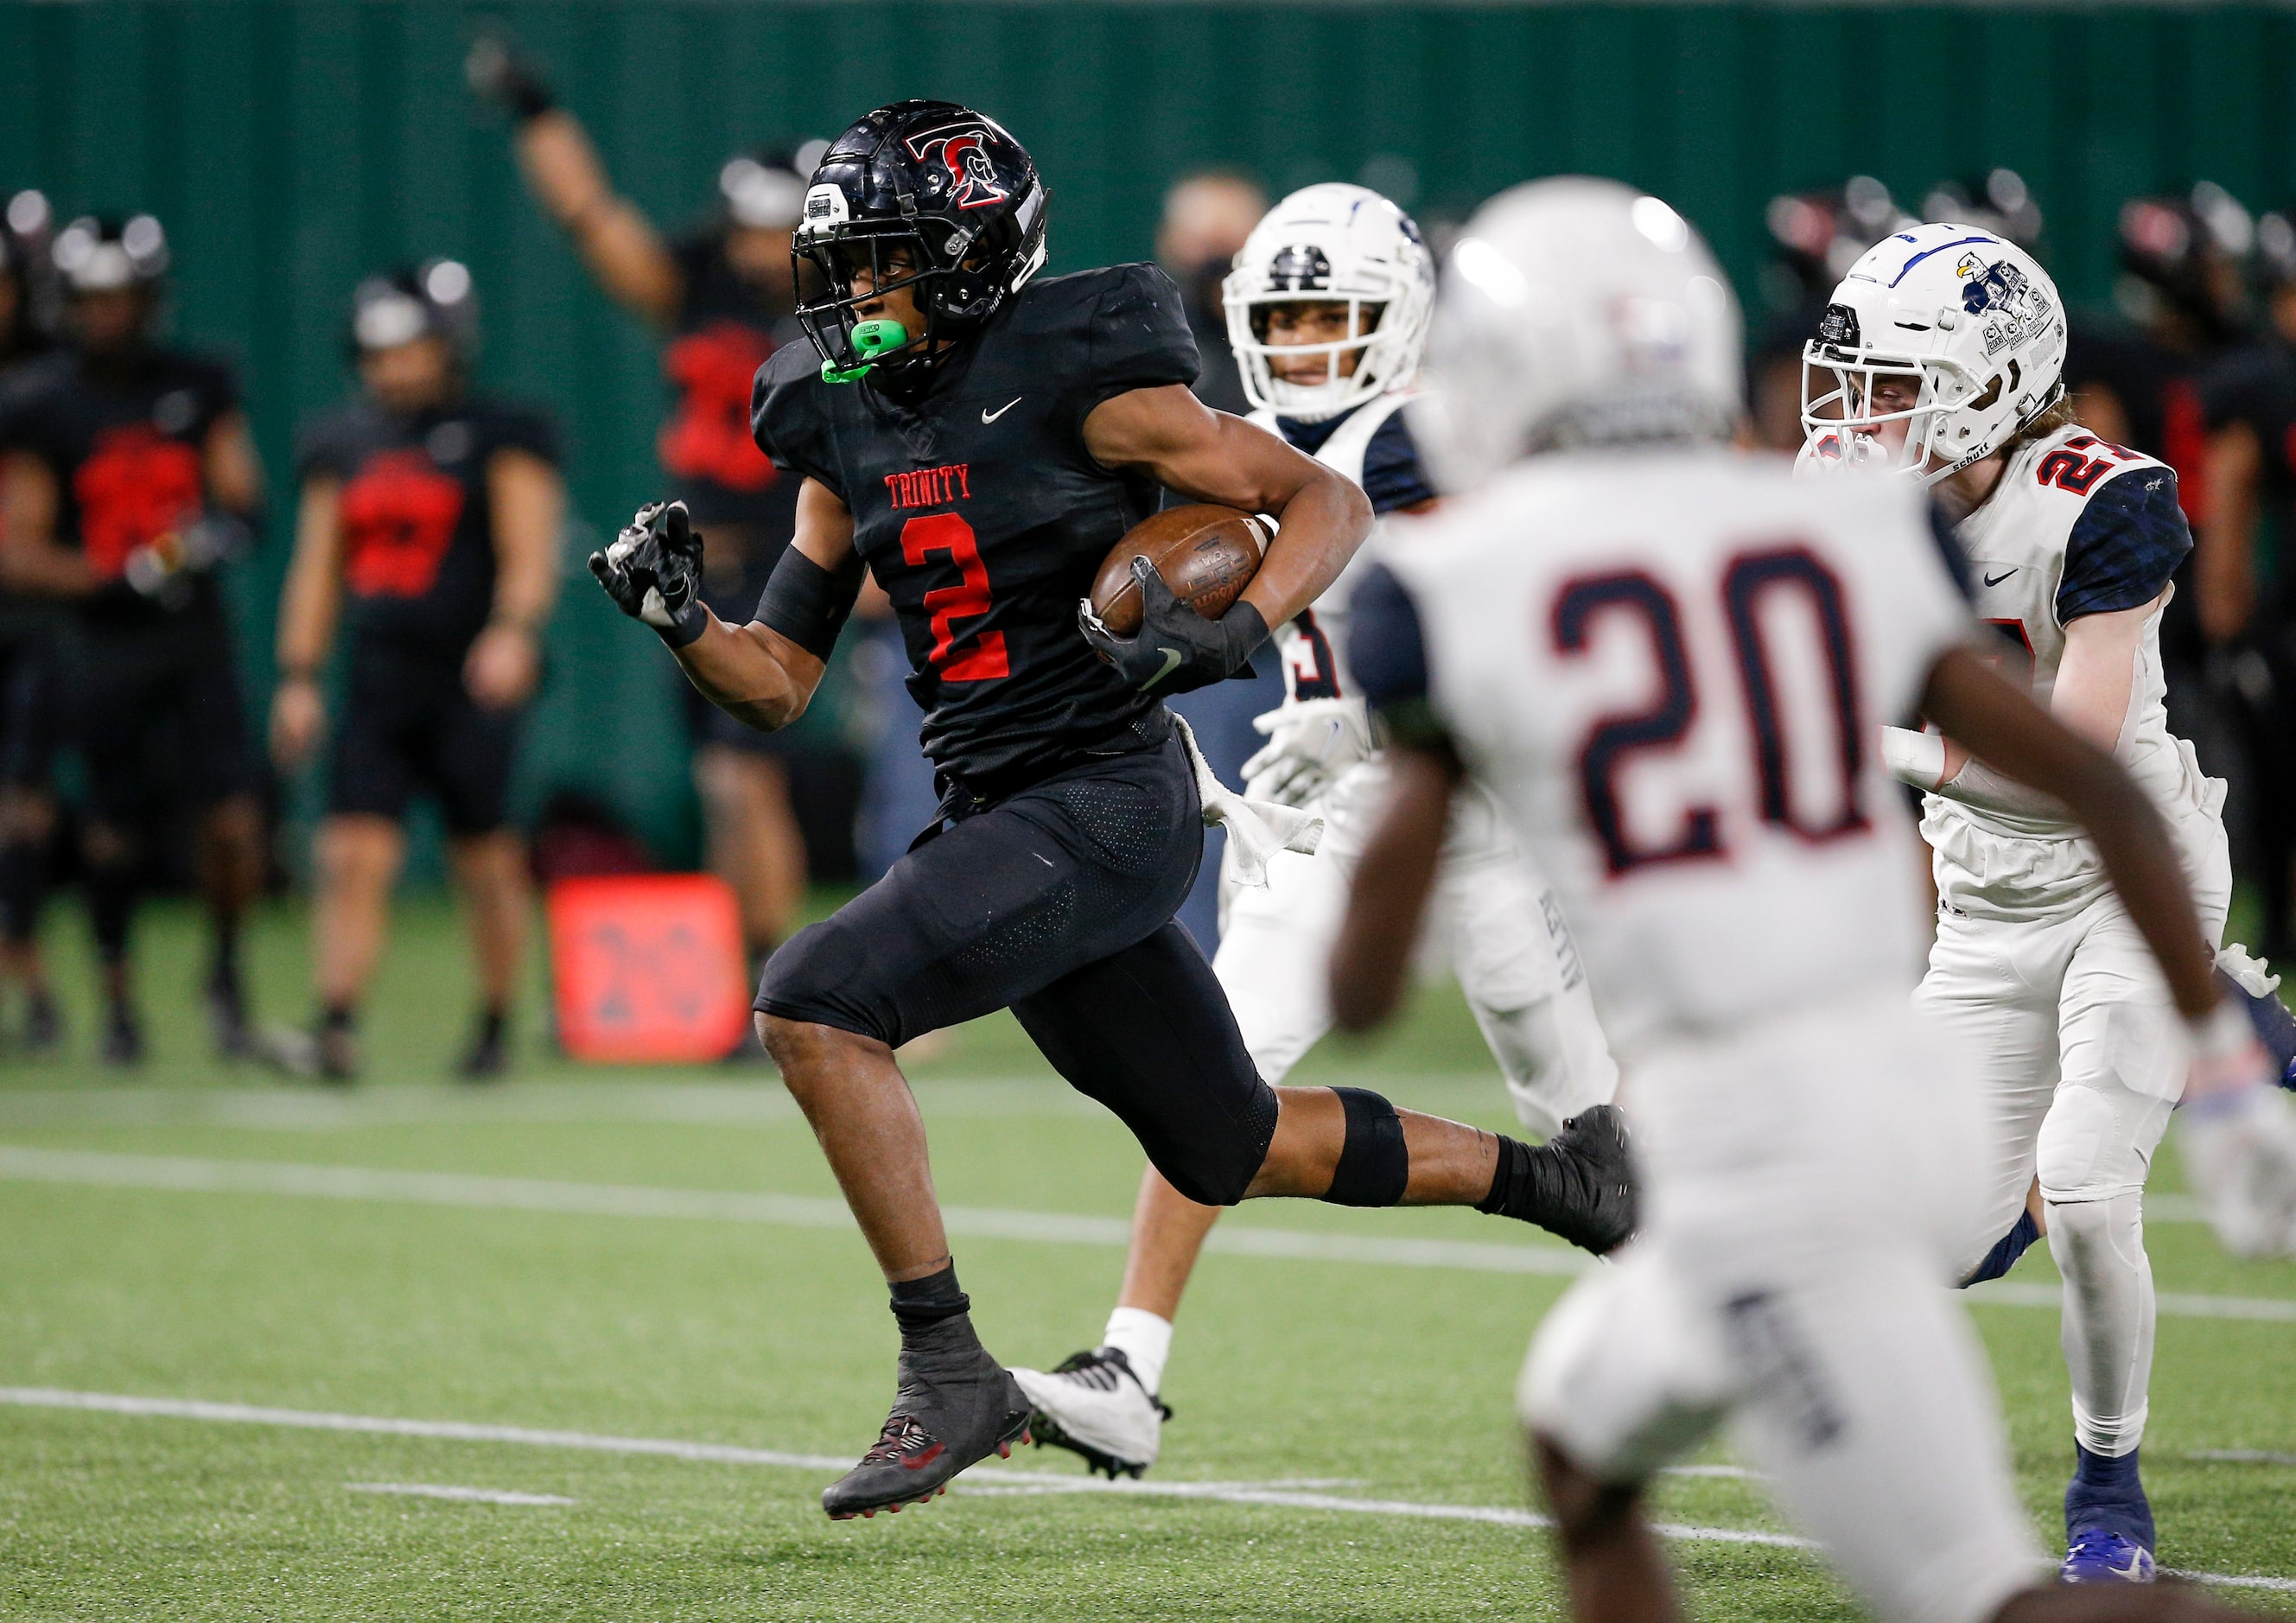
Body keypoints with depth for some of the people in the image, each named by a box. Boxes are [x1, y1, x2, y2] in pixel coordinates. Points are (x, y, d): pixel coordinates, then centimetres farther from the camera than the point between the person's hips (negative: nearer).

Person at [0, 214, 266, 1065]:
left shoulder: (198, 386, 6)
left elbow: (241, 498, 8)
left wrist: (215, 532, -16)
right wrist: (122, 576, -21)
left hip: (195, 631, 2)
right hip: (104, 638, -2)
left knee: (231, 820, -7)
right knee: (113, 829, 5)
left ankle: (225, 969, 18)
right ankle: (117, 997, 24)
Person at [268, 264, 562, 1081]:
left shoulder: (503, 435, -2)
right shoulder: (342, 444, 14)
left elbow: (530, 555, -9)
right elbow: (316, 569, 17)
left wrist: (515, 632, -26)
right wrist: (298, 678, 10)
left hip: (471, 681, -4)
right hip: (377, 686, 4)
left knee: (487, 866, 2)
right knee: (353, 855, -9)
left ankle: (496, 1026, 17)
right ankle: (335, 1024, -15)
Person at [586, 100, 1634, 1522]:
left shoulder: (1074, 384, -11)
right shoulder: (851, 431, 10)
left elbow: (1330, 501, -8)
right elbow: (778, 683, 13)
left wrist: (1238, 631, -24)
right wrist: (679, 618, -6)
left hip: (1105, 804, -8)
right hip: (1003, 817, 8)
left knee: (816, 1002, -21)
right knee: (1237, 1150, 17)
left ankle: (950, 1375, -15)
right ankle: (1550, 1174, 36)